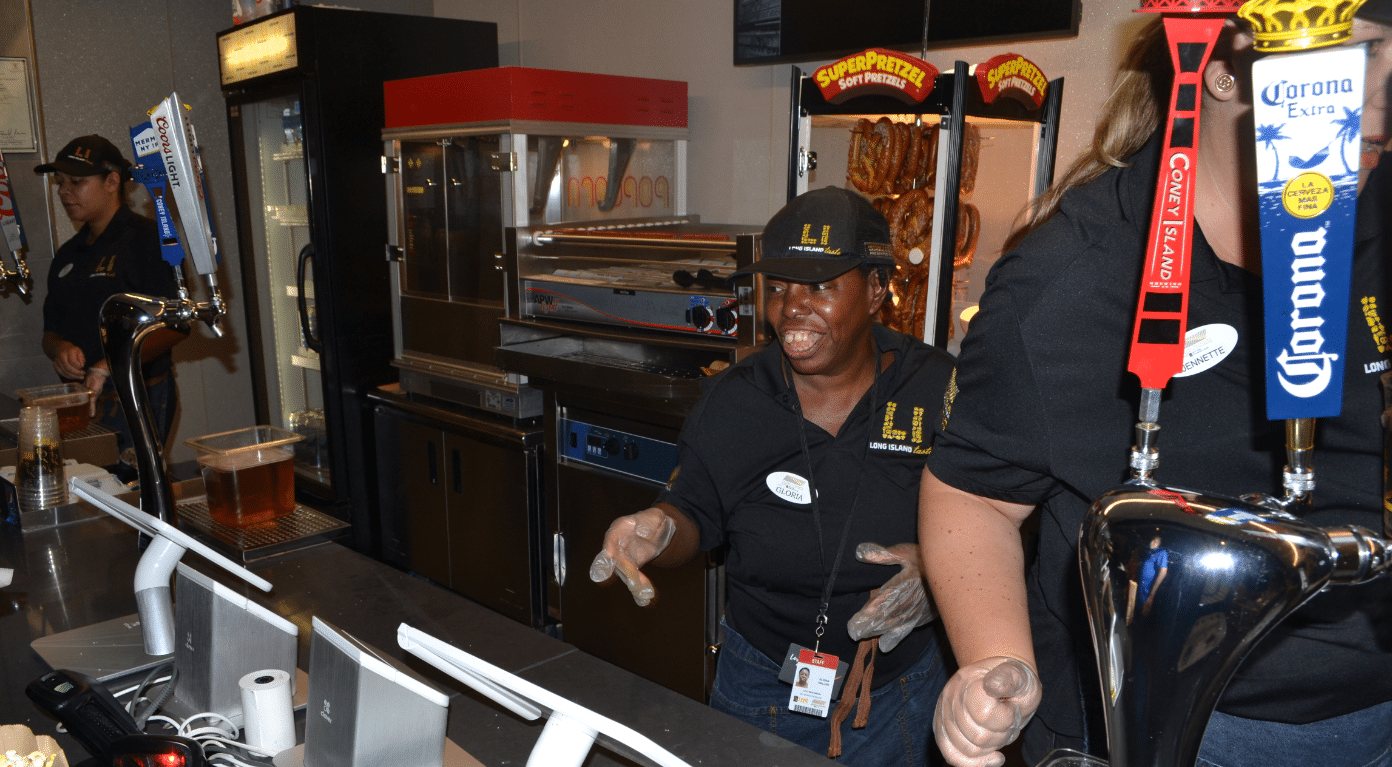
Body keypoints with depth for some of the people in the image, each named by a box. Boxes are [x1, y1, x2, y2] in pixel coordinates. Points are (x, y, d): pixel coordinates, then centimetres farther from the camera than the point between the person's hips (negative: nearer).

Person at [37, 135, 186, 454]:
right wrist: (60, 348, -3)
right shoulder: (68, 255, 18)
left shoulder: (146, 239, -5)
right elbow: (51, 330, 21)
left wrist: (109, 366, -21)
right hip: (79, 402, 6)